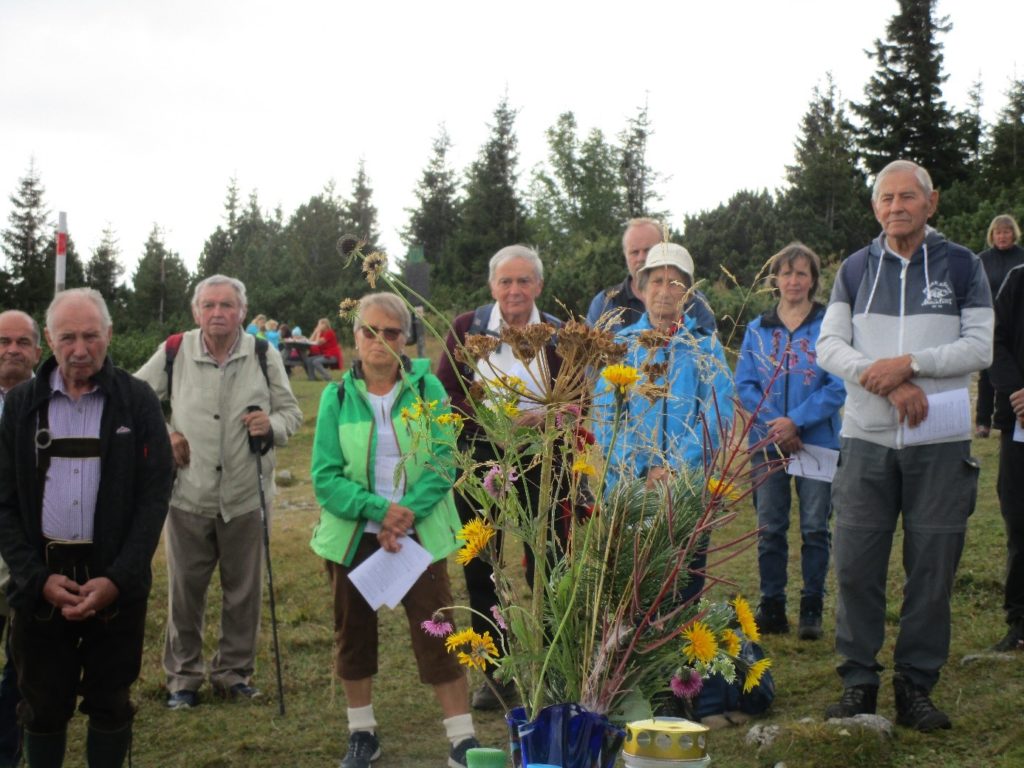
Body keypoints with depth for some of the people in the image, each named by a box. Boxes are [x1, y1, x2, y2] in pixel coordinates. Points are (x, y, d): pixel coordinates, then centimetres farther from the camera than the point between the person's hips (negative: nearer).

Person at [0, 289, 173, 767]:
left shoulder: (137, 402, -1)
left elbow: (153, 498, -4)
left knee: (111, 704, 11)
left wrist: (118, 579, -14)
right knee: (43, 705, 11)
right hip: (40, 579, 1)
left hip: (117, 580, -1)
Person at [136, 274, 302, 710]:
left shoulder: (264, 356, 0)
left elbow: (291, 412, 6)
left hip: (245, 495, 1)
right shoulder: (174, 353, -2)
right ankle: (182, 677, 21)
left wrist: (272, 425, -15)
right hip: (188, 494, -1)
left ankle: (235, 672, 25)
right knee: (185, 590, 7)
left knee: (244, 591, 10)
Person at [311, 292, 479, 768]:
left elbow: (443, 463, -8)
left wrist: (406, 514, -20)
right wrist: (379, 510, -19)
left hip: (419, 533, -2)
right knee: (354, 634, 11)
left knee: (437, 635, -3)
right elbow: (325, 477, -7)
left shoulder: (427, 389, -4)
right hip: (353, 536, 2)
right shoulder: (337, 397, -3)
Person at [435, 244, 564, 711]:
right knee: (480, 570, 7)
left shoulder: (559, 336, 3)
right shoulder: (465, 329, 3)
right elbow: (444, 395, 0)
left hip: (538, 460, -1)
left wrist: (543, 416, -16)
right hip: (479, 460, 1)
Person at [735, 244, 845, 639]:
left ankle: (811, 609, 12)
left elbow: (838, 387, -8)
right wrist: (773, 425, -12)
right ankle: (771, 607, 15)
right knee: (770, 529, 7)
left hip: (817, 442, -2)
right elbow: (744, 384, 3)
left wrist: (796, 421, -17)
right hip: (768, 444, 3)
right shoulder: (758, 329, 9)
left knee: (814, 528, 2)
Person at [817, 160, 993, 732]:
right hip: (866, 439, 2)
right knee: (856, 566, 0)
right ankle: (859, 680, 12)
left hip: (940, 444, -1)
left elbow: (980, 347, -2)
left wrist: (909, 363, -14)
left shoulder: (962, 266, 5)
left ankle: (917, 685, 13)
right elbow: (829, 346, 2)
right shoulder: (856, 269, 11)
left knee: (933, 570, 2)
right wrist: (888, 382, -13)